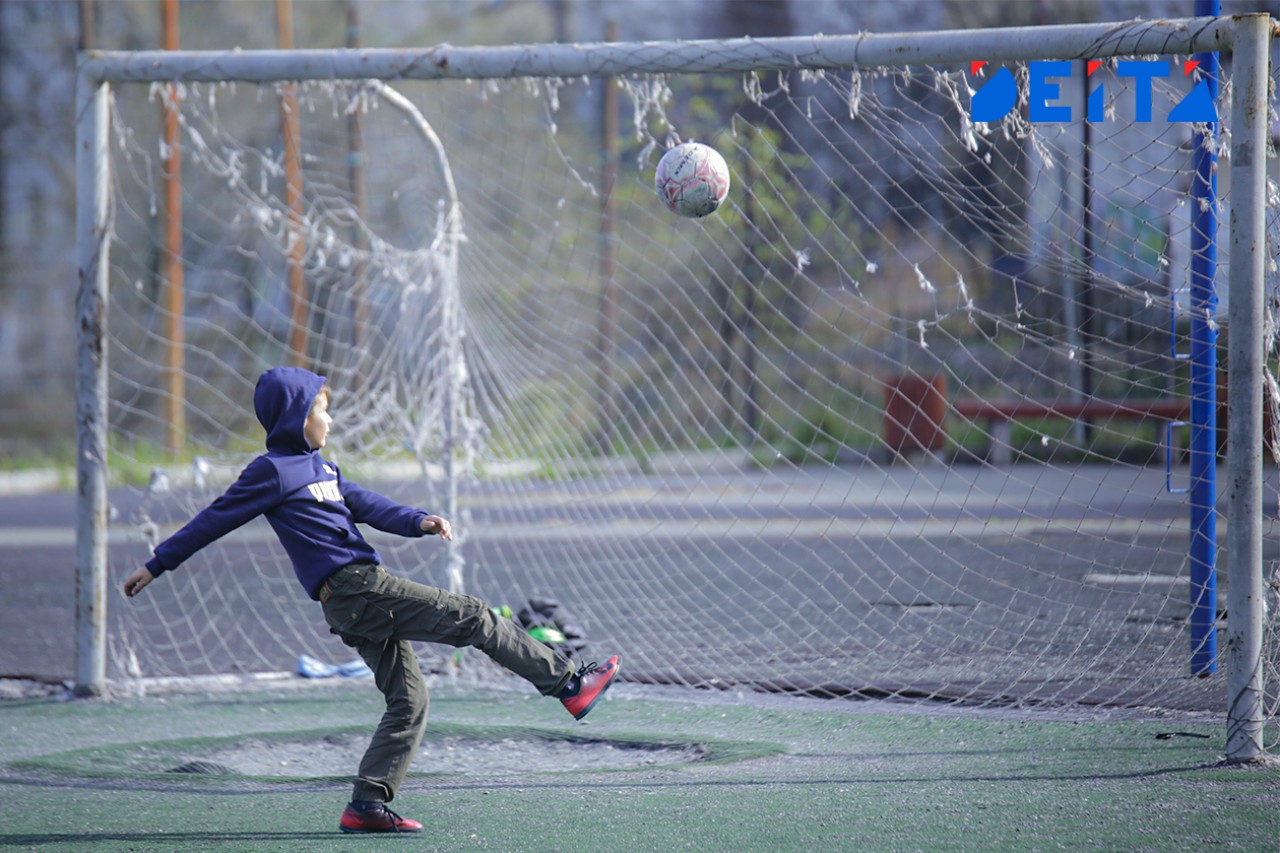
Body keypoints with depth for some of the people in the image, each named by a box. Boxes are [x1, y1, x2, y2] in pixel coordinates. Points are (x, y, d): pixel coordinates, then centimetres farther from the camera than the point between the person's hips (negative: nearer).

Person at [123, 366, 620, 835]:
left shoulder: (321, 467, 22)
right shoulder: (272, 472, -4)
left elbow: (367, 506, 13)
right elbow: (215, 520, -1)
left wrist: (418, 522, -5)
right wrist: (157, 566, 2)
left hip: (361, 604, 9)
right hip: (354, 589, -9)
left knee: (407, 701, 7)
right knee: (474, 618, -8)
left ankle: (367, 805, 4)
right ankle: (567, 683, -3)